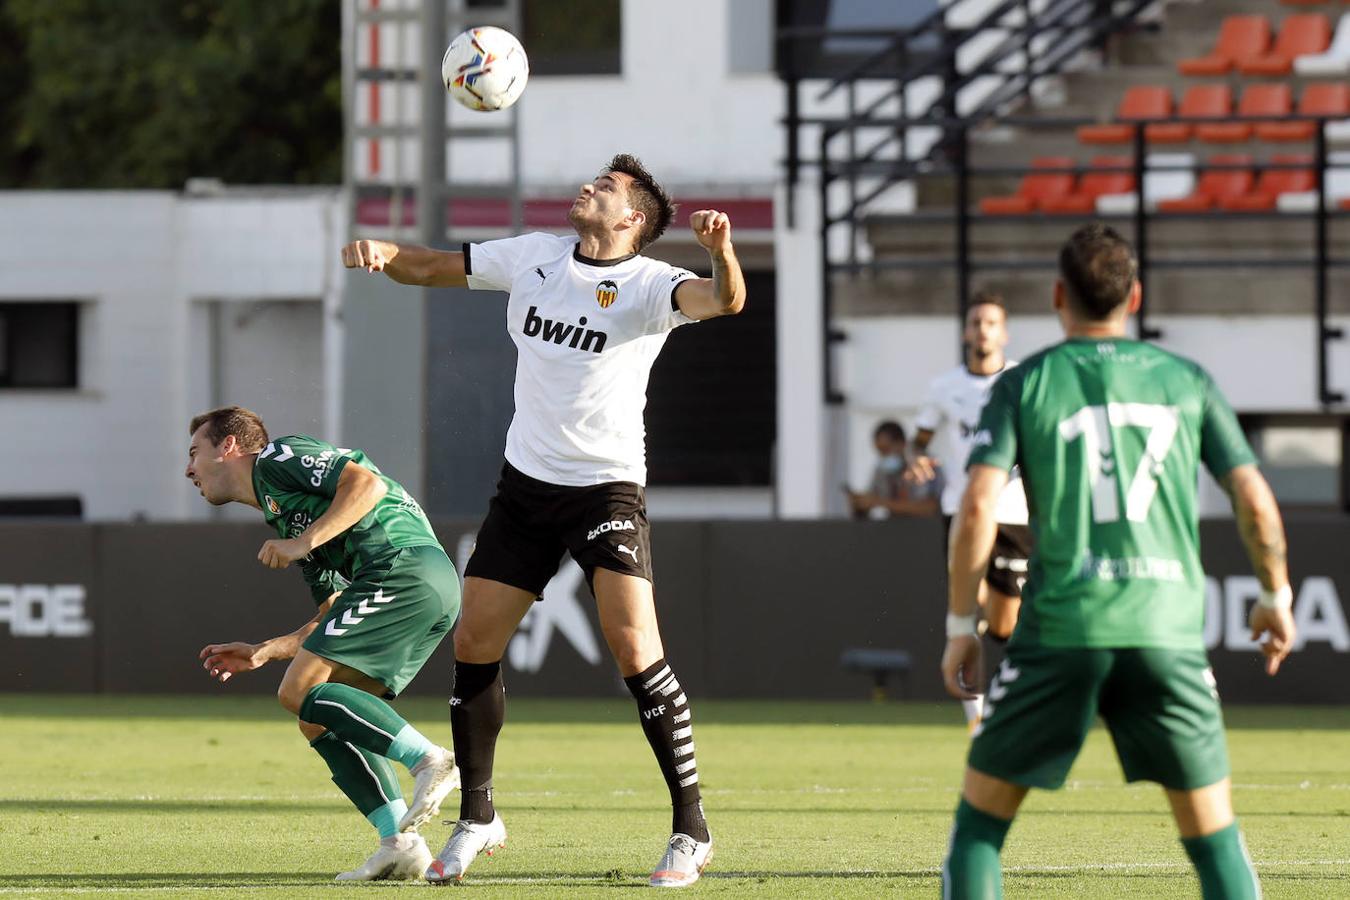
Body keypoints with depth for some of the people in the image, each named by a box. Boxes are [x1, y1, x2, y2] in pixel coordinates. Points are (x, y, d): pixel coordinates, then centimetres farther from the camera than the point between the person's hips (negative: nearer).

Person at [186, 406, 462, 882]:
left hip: (403, 564, -10)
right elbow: (332, 622, 30)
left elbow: (367, 484, -8)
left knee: (302, 690, -13)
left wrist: (304, 542, -11)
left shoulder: (275, 458, 7)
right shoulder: (280, 517, 33)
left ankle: (429, 760, -22)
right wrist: (261, 652, 26)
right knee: (319, 717, 8)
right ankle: (399, 842, -4)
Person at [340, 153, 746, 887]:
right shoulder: (534, 256, 6)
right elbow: (430, 268, 14)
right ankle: (477, 819, 20)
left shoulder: (648, 284, -9)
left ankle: (690, 829, -8)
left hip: (606, 488, -5)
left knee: (635, 652, -17)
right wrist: (381, 253, -7)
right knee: (472, 645, 4)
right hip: (525, 484, 5)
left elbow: (723, 301, -28)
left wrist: (720, 249, -49)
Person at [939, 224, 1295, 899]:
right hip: (1168, 629, 1)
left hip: (1059, 629, -1)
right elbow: (1256, 503, 7)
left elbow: (979, 507, -6)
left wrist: (960, 627, 2)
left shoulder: (1024, 386, 5)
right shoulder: (1186, 381, 10)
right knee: (1214, 836, 8)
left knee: (980, 818, 10)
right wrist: (1276, 599, 23)